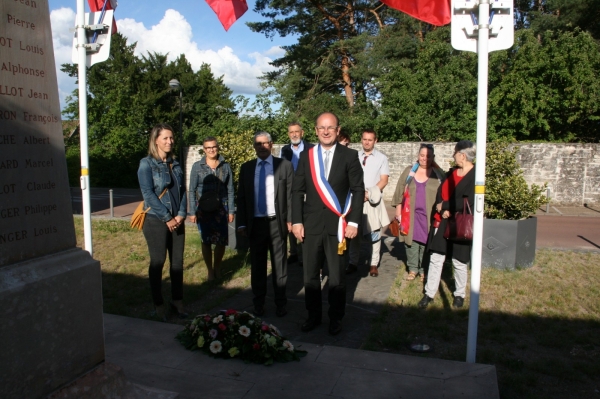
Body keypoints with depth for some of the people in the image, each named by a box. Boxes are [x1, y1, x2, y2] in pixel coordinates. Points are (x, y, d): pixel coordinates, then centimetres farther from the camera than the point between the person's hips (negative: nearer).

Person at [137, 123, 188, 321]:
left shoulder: (175, 164, 11)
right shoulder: (146, 164, -6)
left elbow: (182, 191, 9)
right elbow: (148, 194, -13)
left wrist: (181, 215, -5)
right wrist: (167, 218, -14)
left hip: (177, 221, 5)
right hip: (156, 221, -5)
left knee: (177, 262, 8)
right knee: (157, 262, 3)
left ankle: (177, 301, 20)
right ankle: (158, 304, 16)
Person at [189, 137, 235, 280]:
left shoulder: (225, 166, 3)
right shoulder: (197, 166, -1)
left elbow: (230, 190, 5)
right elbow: (192, 190, 0)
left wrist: (231, 211, 2)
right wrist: (192, 212, -5)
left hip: (221, 209, 1)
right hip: (203, 209, -1)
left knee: (222, 241, 1)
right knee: (206, 241, 6)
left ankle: (217, 267, 25)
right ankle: (210, 270, 24)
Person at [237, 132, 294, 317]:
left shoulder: (285, 165, 0)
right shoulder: (246, 168, 7)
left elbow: (291, 195, -2)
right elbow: (241, 197, 6)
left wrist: (290, 219, -9)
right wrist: (241, 223, 0)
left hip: (277, 222, -2)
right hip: (255, 223, 2)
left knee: (279, 264, 9)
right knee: (257, 265, 12)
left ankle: (280, 302, 23)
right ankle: (258, 303, 26)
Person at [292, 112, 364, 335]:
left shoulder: (350, 156, -1)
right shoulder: (306, 156, 5)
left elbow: (358, 190, -2)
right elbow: (297, 191, 5)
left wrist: (354, 222, -8)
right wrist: (296, 221, -2)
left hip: (338, 224, -2)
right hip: (312, 224, 2)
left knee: (337, 277, 9)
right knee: (310, 275, 10)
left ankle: (336, 319, 27)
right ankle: (313, 315, 28)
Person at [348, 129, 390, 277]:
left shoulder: (382, 158, 3)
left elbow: (384, 180, -3)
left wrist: (369, 193, -14)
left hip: (372, 201, -1)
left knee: (374, 233, 4)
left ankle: (374, 264, 13)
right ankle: (353, 263, 16)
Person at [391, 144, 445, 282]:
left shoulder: (439, 174, 2)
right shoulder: (409, 171, 4)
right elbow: (400, 190, 6)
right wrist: (398, 210, 2)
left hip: (429, 215, -1)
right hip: (411, 214, 1)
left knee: (426, 242, 3)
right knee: (411, 240, 6)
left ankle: (424, 270, 16)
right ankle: (413, 268, 18)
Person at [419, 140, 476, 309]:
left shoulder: (475, 175, -12)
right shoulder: (451, 172, 11)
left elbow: (467, 201, -20)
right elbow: (440, 192, 8)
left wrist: (446, 207, -12)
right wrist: (441, 206, -11)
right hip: (442, 222, 6)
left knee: (459, 262, 9)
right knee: (435, 259, 7)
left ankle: (459, 294, 28)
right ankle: (429, 293, 15)